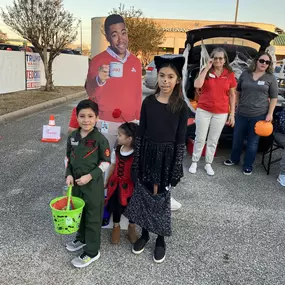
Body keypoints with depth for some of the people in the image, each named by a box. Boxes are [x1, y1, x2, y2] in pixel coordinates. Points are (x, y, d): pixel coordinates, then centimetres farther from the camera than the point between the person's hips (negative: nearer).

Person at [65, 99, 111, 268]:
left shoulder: (100, 139, -16)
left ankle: (92, 252, 20)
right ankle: (82, 239, 45)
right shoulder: (73, 137, 0)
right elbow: (69, 158, 10)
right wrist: (69, 174, -3)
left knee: (93, 217, 6)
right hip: (76, 182, 6)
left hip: (94, 184, -6)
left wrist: (90, 176, -19)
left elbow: (106, 162, -11)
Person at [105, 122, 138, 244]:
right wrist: (107, 181, 14)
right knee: (116, 206, 17)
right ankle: (116, 227, 40)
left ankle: (131, 228, 37)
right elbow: (113, 167, 8)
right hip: (116, 184, 4)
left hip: (129, 185, -4)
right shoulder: (116, 151, -4)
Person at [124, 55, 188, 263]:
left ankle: (161, 240, 29)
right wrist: (136, 163, 0)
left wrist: (176, 171, -8)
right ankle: (144, 234, 34)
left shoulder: (181, 107, -8)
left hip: (166, 158, -2)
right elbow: (140, 134, 2)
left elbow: (181, 141, -6)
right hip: (147, 155, 3)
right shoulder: (148, 102, -1)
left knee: (161, 198, 8)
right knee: (143, 195, 11)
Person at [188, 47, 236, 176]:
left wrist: (232, 114, 1)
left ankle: (208, 164, 25)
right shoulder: (206, 72, -2)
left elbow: (232, 95, 4)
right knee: (200, 138, 8)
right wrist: (207, 68, -17)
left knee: (213, 140, 11)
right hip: (203, 111, -1)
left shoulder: (230, 74, 0)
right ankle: (194, 162, 23)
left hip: (221, 113, 1)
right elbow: (197, 85, -21)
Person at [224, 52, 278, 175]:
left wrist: (270, 114, -7)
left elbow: (274, 98, 1)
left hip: (259, 115, -2)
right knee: (237, 138, 13)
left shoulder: (271, 78, -1)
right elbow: (238, 92, 14)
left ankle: (248, 165, 21)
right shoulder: (245, 74, 5)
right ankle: (234, 159, 35)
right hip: (242, 113, 2)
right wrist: (237, 105, 9)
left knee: (253, 142, 7)